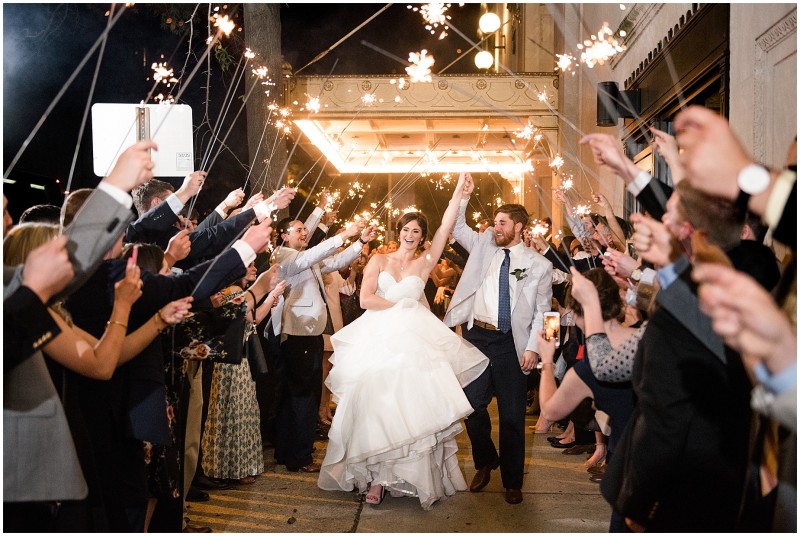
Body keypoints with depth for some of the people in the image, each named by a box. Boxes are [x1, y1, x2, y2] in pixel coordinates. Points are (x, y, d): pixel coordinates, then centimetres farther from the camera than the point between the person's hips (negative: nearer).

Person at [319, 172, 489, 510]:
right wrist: (401, 305, -2)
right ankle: (376, 478, 2)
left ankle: (415, 476, 3)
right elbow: (366, 299, -2)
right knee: (376, 405, -4)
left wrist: (459, 191, -5)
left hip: (412, 342, 0)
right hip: (378, 341, 0)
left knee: (412, 406, -7)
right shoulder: (379, 260, 10)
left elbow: (445, 227, 1)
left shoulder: (425, 262, 11)